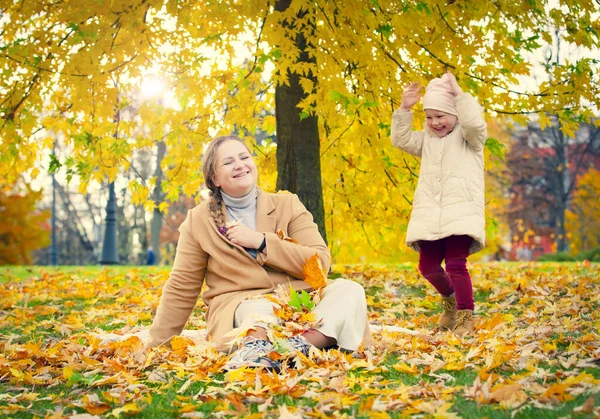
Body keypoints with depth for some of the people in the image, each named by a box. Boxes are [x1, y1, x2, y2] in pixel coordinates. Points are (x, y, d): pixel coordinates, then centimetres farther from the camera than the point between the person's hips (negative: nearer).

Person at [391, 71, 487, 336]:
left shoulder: (467, 136, 5)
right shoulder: (426, 140, 22)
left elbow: (475, 124, -18)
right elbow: (401, 140, 12)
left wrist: (459, 95, -14)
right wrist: (405, 109, 2)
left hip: (461, 212, -6)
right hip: (429, 215, 6)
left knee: (456, 263, -17)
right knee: (428, 266, 3)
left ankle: (466, 317, -8)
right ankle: (450, 300, 31)